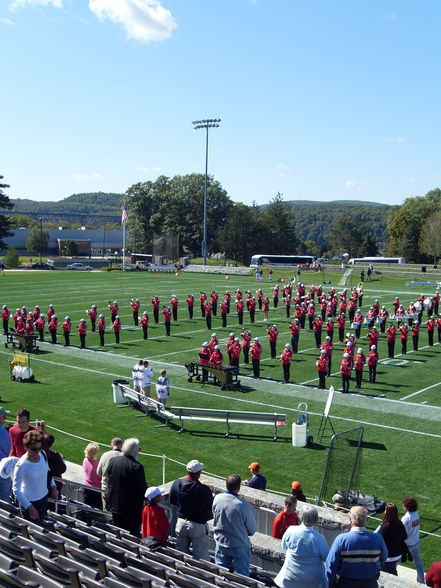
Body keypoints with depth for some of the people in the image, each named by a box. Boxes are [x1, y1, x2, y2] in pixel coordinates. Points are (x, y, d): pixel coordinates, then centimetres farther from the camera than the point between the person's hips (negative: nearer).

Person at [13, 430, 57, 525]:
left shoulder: (43, 455, -9)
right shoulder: (21, 465, -28)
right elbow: (16, 490, -24)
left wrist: (53, 486, 5)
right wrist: (29, 507, -26)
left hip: (44, 498, 6)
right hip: (30, 502, -6)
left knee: (40, 524, 20)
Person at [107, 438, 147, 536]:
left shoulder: (113, 461, -2)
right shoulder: (137, 466, -21)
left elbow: (109, 482, 8)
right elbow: (143, 487, -14)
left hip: (114, 506, 6)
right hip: (132, 509, -6)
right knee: (133, 535, 4)